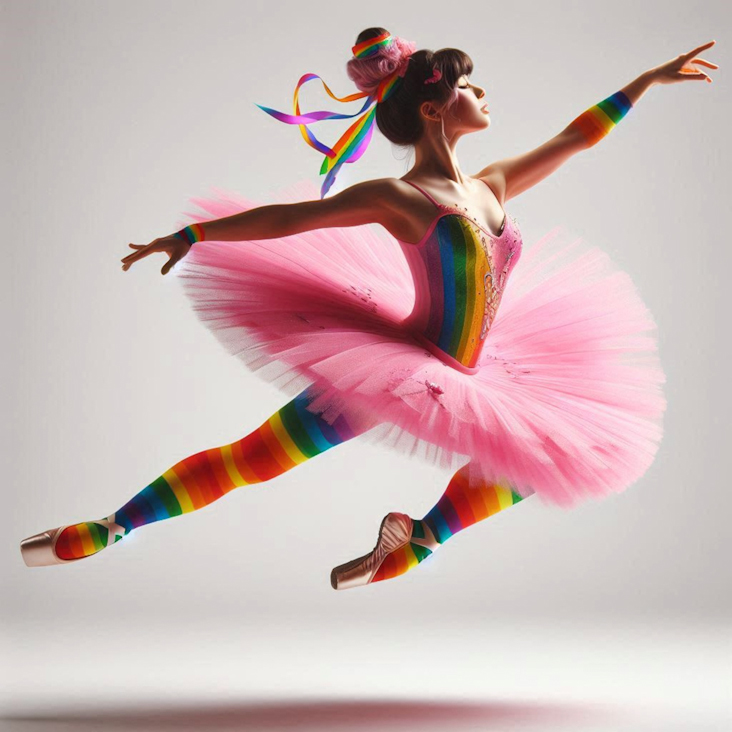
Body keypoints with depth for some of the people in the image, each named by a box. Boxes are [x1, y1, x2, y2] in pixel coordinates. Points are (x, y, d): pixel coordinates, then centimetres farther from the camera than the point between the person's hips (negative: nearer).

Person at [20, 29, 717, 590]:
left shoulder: (491, 188, 6)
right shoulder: (397, 196, -12)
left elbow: (573, 137, 17)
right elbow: (288, 217, -14)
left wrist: (648, 79, 23)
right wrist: (192, 235, -17)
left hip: (464, 381, 7)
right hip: (394, 364, -7)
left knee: (551, 453, 15)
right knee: (251, 458, -11)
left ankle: (416, 541, 21)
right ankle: (104, 530, 2)